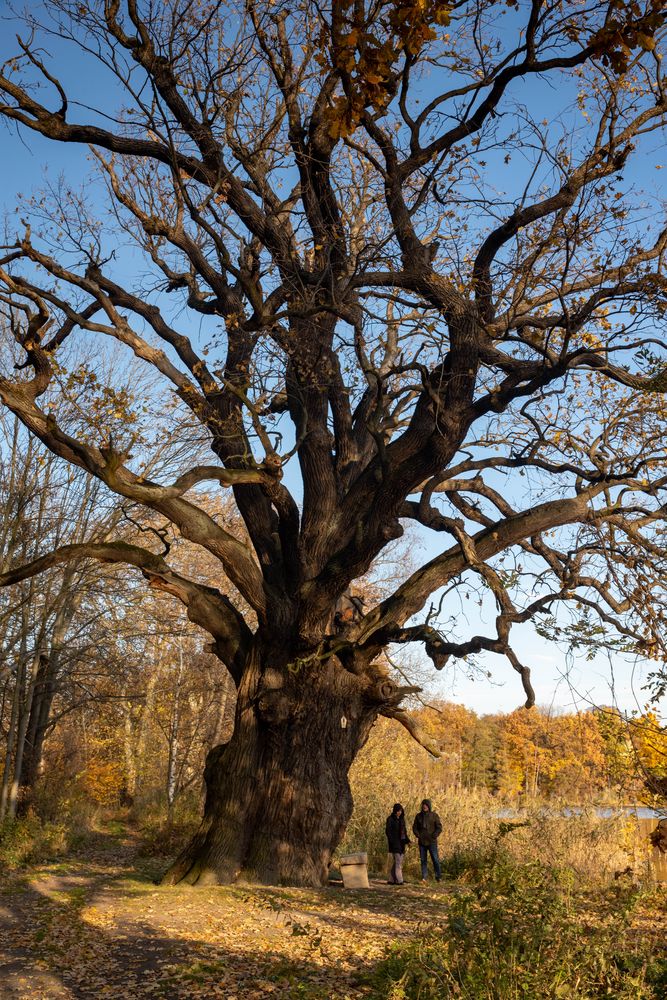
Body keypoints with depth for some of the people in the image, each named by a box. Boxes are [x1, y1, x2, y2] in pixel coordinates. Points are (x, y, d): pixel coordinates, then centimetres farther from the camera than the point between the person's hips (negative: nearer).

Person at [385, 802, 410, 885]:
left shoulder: (402, 818, 12)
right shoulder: (390, 819, -8)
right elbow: (387, 831, -12)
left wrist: (407, 841, 7)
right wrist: (392, 842, -20)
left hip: (401, 842, 7)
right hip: (394, 842, -7)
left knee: (397, 862, 6)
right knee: (398, 861, -10)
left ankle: (391, 879, 13)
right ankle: (399, 880, -6)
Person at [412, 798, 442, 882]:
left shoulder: (434, 815, -1)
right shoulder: (418, 816, 8)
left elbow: (439, 828, -2)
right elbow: (414, 827, 14)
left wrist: (434, 836, -14)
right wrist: (417, 835, -3)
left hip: (432, 842, -3)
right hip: (422, 842, 3)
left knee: (435, 859, -4)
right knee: (423, 860, 4)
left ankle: (438, 877, 6)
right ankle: (424, 877, 9)